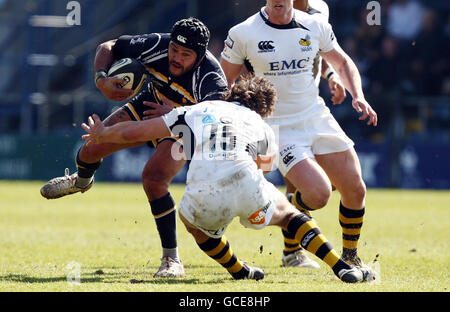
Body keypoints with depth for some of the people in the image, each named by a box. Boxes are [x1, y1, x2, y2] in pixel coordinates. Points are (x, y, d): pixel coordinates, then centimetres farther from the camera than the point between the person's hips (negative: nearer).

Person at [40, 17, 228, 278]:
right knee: (92, 148, 4)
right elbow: (108, 47, -13)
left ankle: (172, 259, -16)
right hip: (150, 105, 4)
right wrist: (101, 78, -31)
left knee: (154, 178, -28)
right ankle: (81, 181, 46)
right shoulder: (155, 46, -28)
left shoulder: (211, 78, -38)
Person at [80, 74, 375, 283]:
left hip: (205, 199, 0)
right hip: (248, 190, 0)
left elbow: (132, 132, 29)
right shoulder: (262, 127, 29)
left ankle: (239, 270, 42)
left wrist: (100, 134, 49)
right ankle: (342, 267, 16)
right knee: (286, 212, 30)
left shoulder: (195, 111, 28)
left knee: (191, 217, 36)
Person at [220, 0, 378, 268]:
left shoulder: (315, 27, 1)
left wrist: (358, 96, 1)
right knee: (319, 194, -22)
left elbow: (343, 63, 17)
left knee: (355, 190, -1)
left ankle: (350, 256, 24)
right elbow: (224, 82, 1)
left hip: (318, 118, 4)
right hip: (279, 129, -4)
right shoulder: (243, 34, -9)